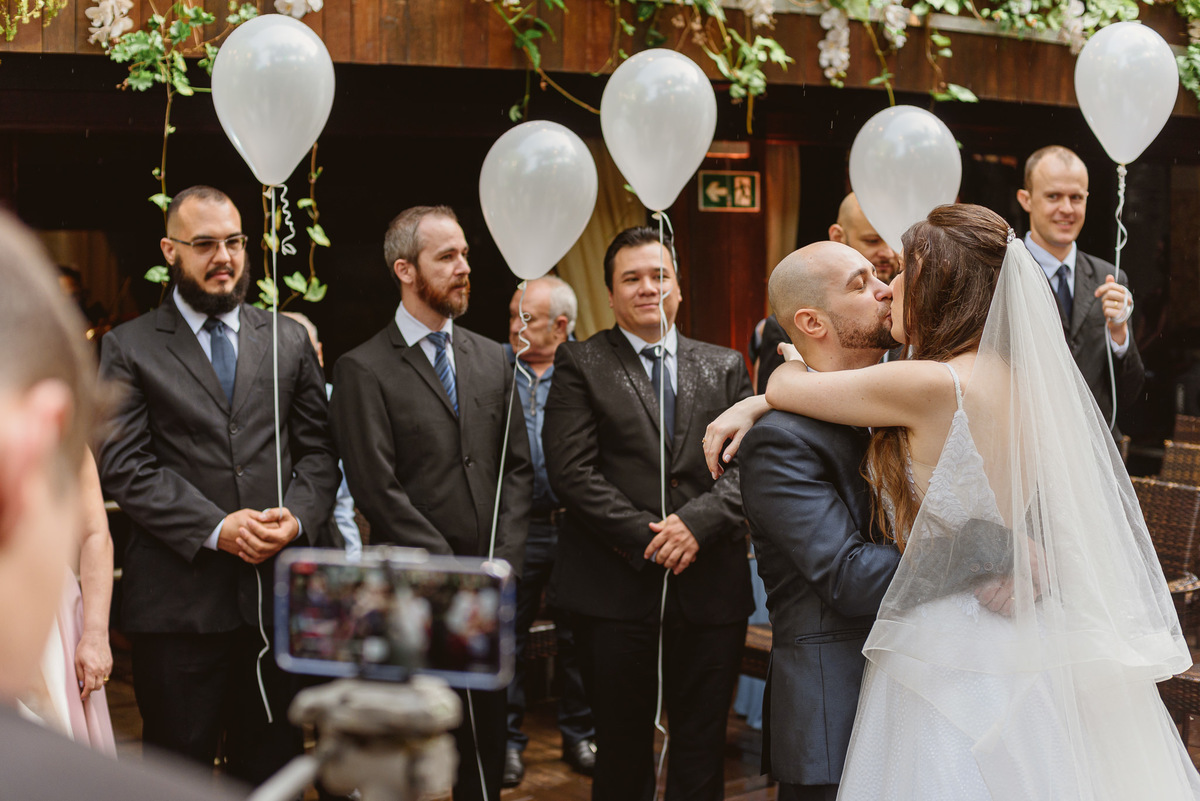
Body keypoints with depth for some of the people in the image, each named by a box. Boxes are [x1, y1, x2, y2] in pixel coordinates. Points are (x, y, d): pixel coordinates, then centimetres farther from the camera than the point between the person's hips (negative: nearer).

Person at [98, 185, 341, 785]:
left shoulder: (289, 341, 12)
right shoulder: (129, 348, 2)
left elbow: (318, 450, 10)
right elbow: (124, 465, -7)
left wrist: (296, 517, -10)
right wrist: (215, 527, -17)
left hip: (278, 593, 3)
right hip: (179, 596, -3)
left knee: (273, 768, 13)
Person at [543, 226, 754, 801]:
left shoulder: (725, 367, 13)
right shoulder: (579, 364, 3)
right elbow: (571, 472, -7)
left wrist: (699, 520, -15)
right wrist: (647, 535, -14)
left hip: (711, 588, 2)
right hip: (617, 592, -2)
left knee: (702, 754, 8)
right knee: (623, 753, 9)